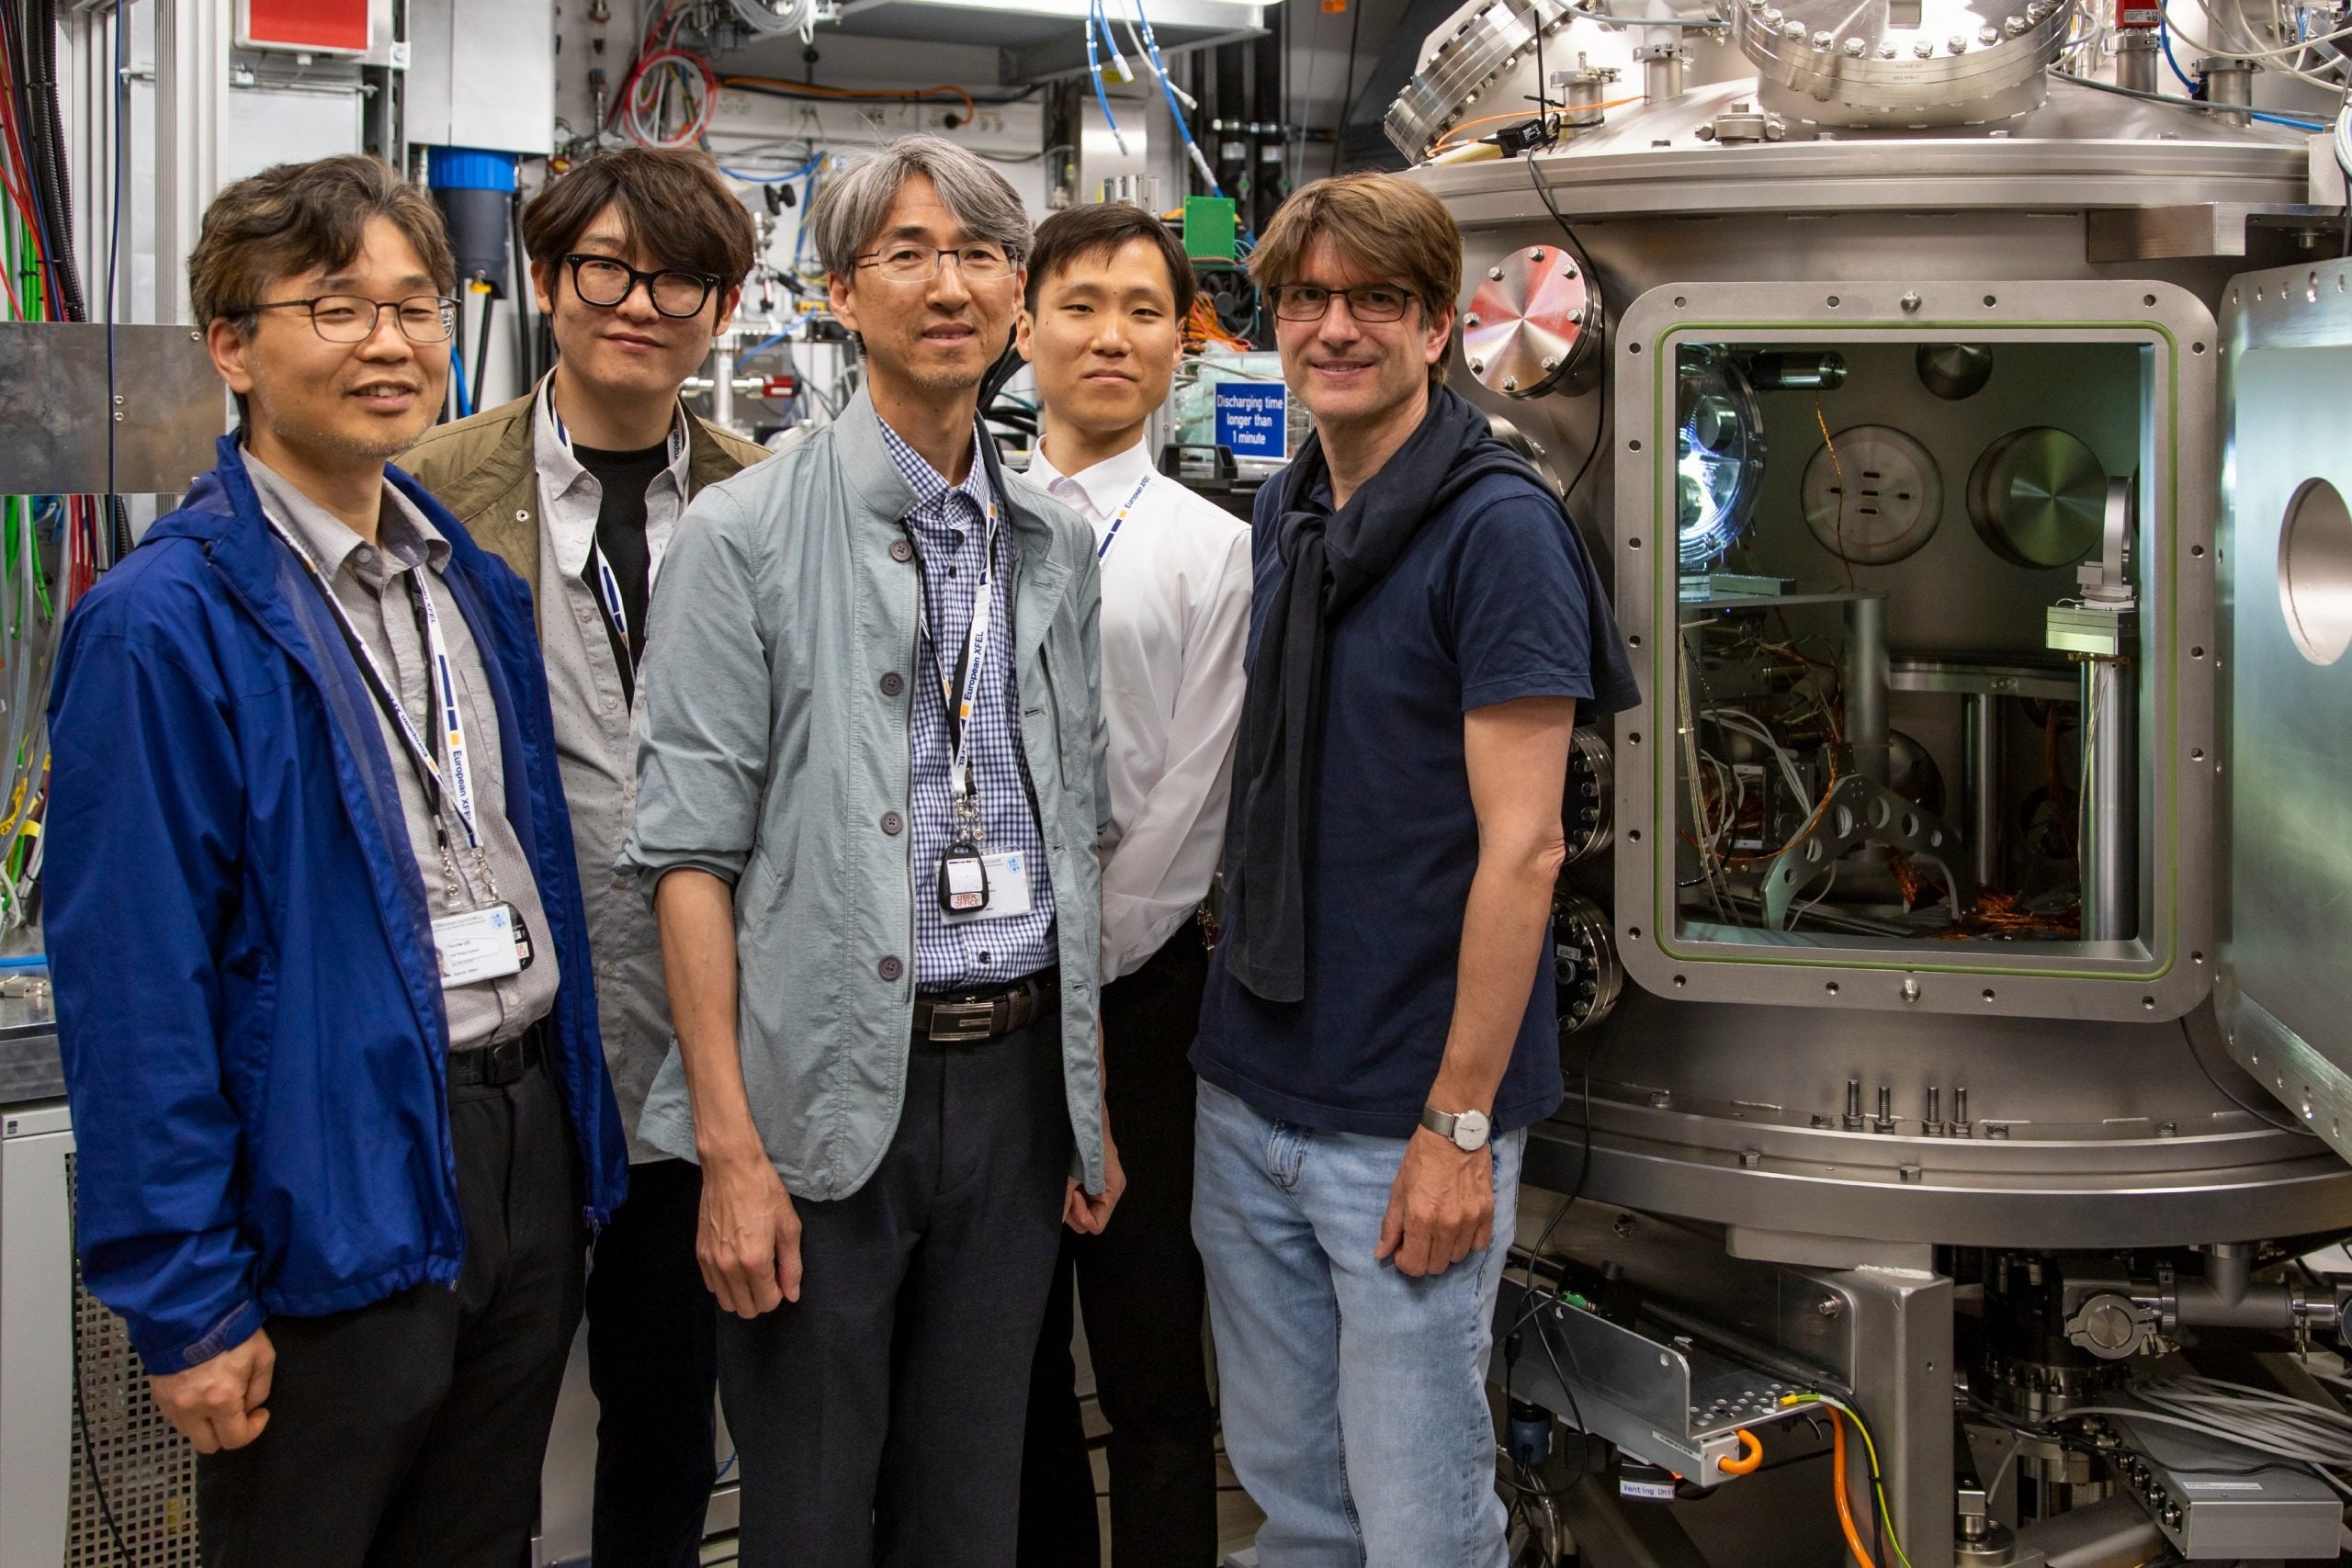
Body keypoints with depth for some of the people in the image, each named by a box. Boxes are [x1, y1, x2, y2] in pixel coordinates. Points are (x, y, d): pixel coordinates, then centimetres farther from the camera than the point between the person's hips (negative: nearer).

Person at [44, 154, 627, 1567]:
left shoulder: (475, 576, 8)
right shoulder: (165, 626, -15)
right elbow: (132, 986, -16)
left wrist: (569, 1130, 11)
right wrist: (186, 1300, -16)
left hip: (532, 1150, 7)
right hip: (339, 1194, -7)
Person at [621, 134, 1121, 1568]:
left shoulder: (1056, 546, 11)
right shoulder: (751, 534, -6)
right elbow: (691, 849, -10)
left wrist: (1092, 1101, 12)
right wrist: (730, 1149, -15)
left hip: (1016, 1074, 5)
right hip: (829, 1092, -4)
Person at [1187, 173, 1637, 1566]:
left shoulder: (1499, 527, -12)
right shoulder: (1279, 520, 9)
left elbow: (1521, 849, -16)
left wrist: (1459, 1122, -17)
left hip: (1406, 1128, -6)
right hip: (1248, 1099, 6)